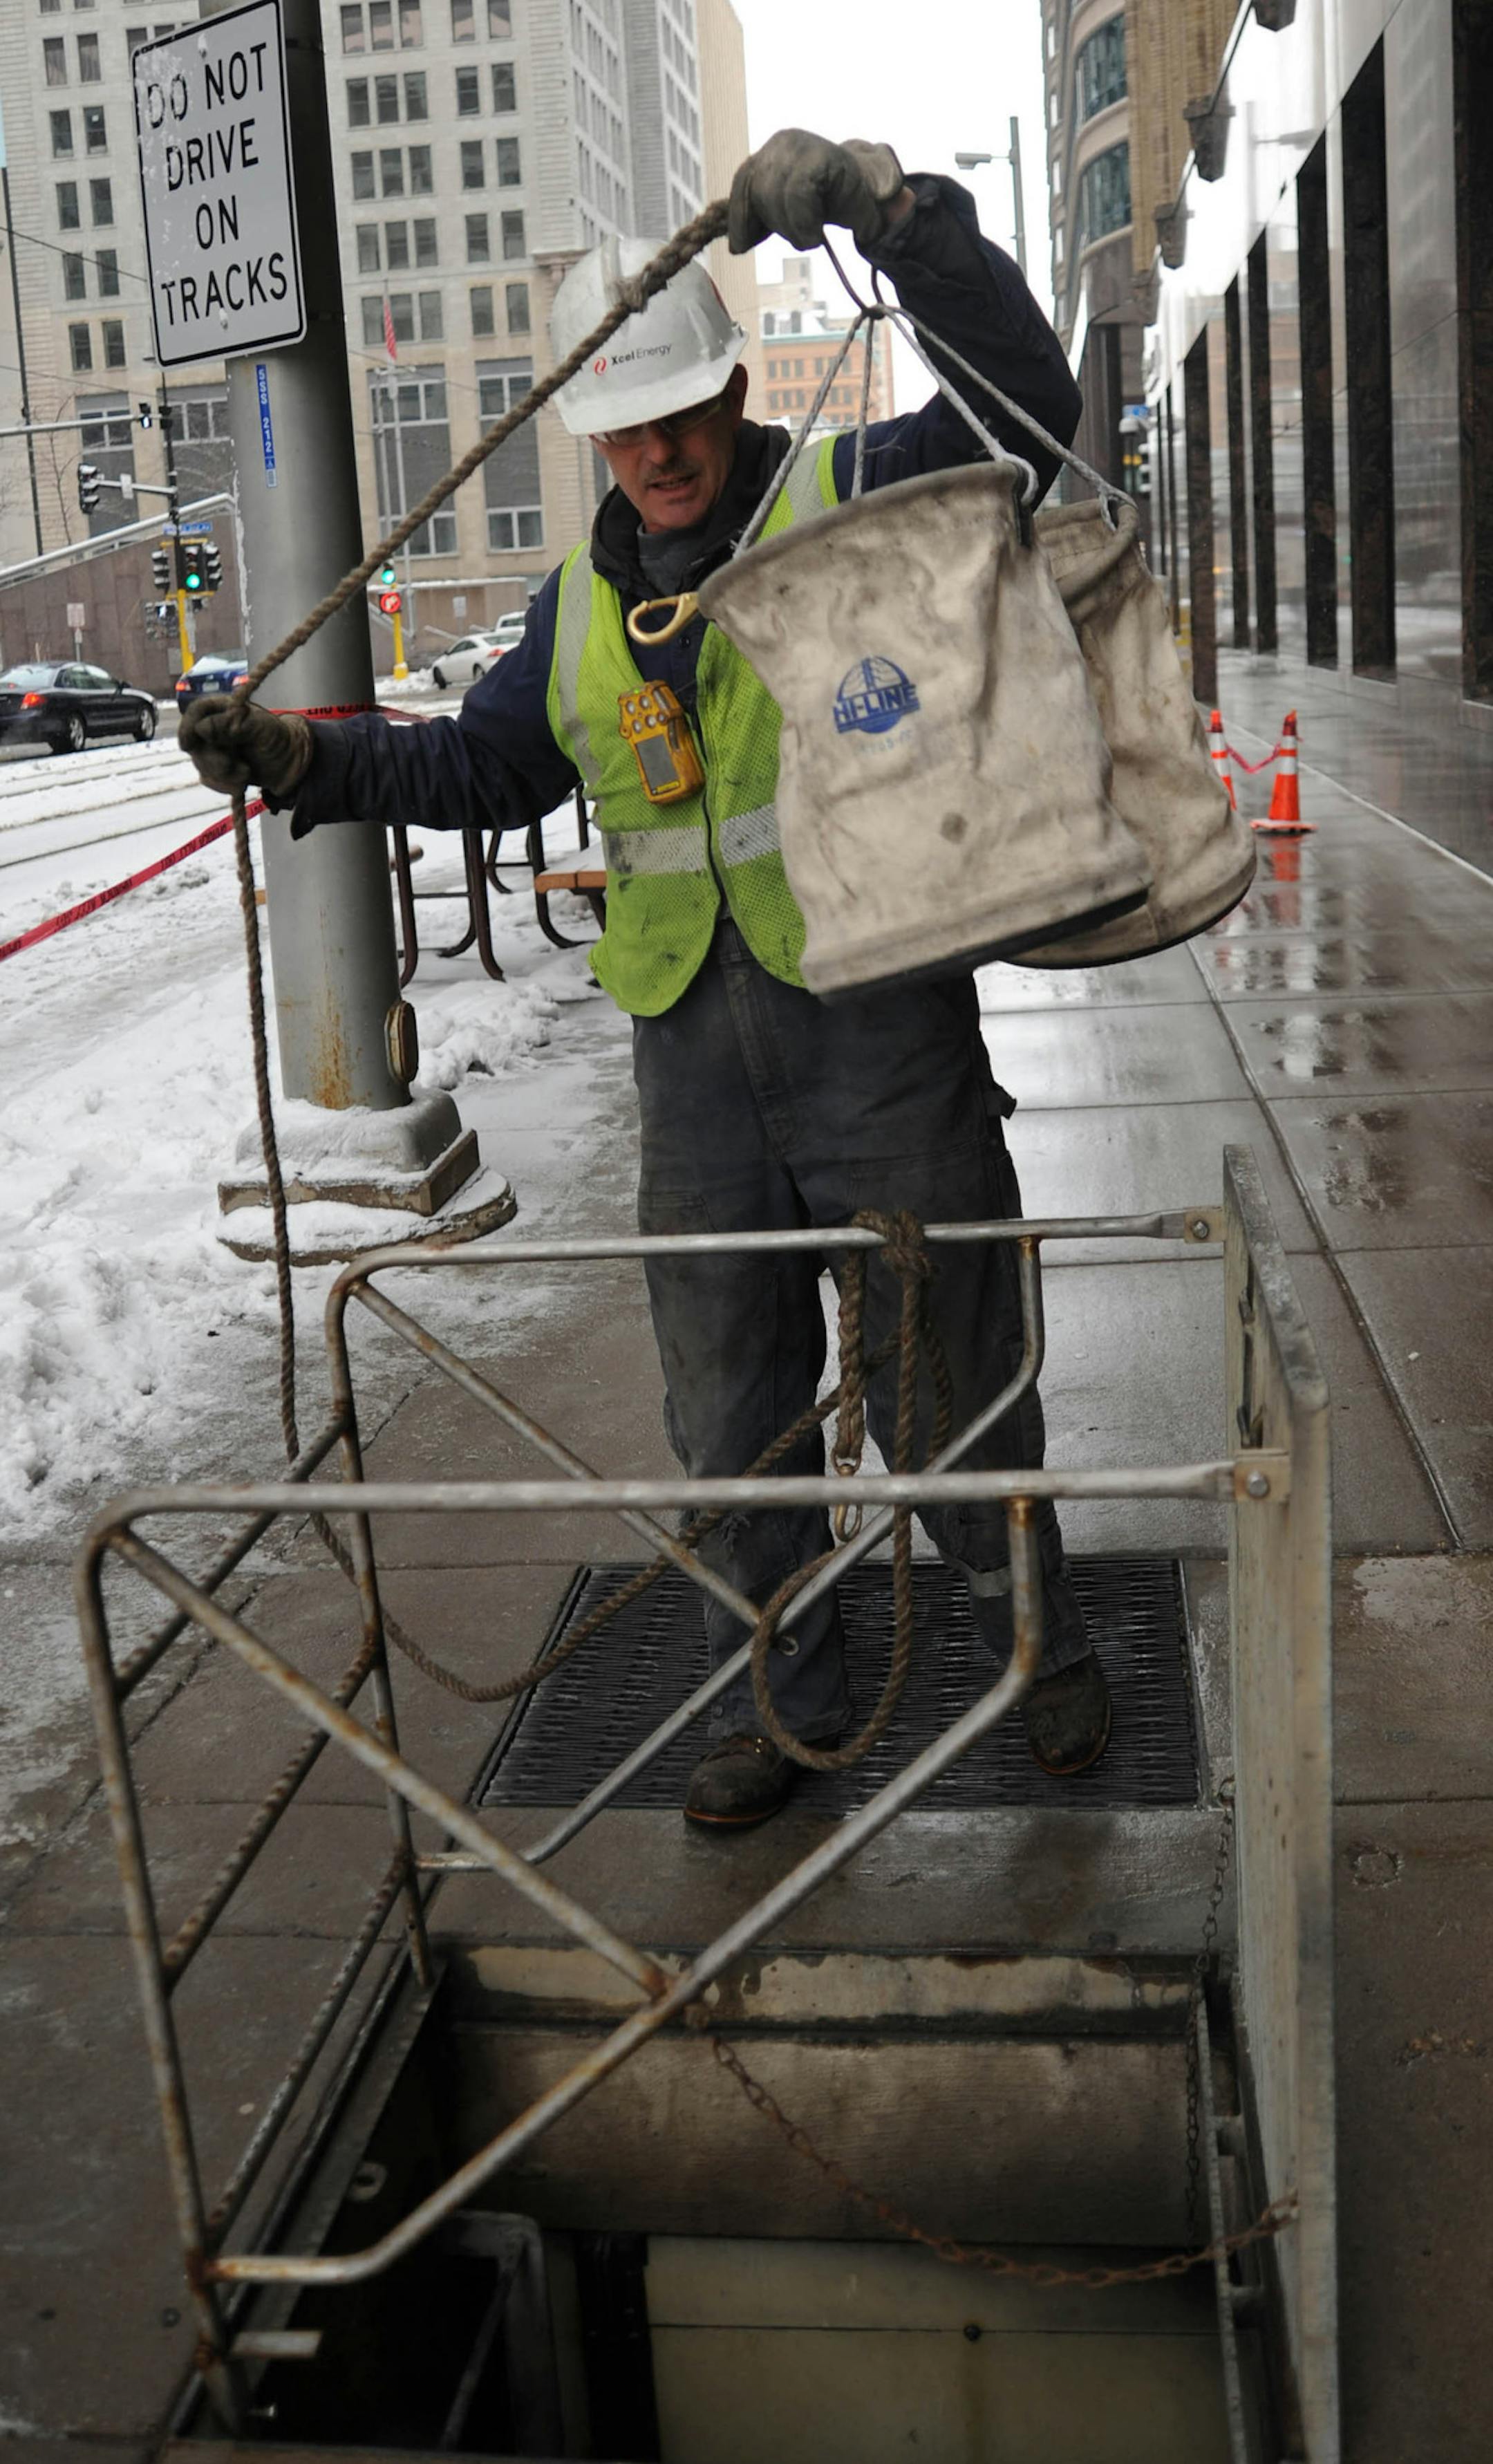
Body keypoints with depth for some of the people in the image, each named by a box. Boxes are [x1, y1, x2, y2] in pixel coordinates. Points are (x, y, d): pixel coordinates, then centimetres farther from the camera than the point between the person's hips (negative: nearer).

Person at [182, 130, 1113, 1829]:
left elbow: (1027, 408, -16)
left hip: (882, 1029, -5)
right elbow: (488, 767, 20)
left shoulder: (854, 501, -3)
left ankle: (1037, 1645, 29)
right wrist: (307, 761, 6)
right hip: (694, 1060, 5)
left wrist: (887, 207, -26)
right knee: (730, 1398, 12)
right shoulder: (582, 607, 12)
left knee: (948, 1372, 7)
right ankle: (778, 1692, 28)